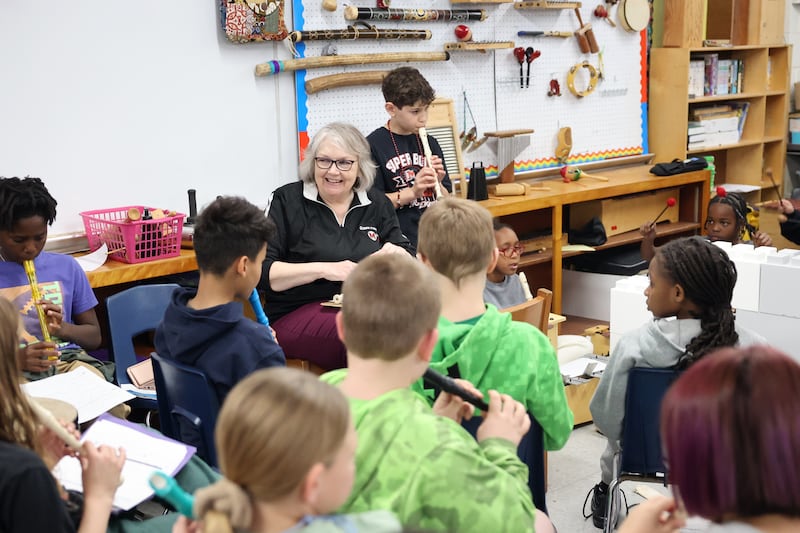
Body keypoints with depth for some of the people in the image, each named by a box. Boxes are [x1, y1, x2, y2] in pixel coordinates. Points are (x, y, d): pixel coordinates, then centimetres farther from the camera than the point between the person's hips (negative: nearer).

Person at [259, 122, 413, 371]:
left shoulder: (378, 205, 16)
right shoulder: (287, 200, 5)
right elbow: (261, 271, -4)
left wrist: (396, 255, -7)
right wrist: (323, 269, -14)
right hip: (298, 313, -4)